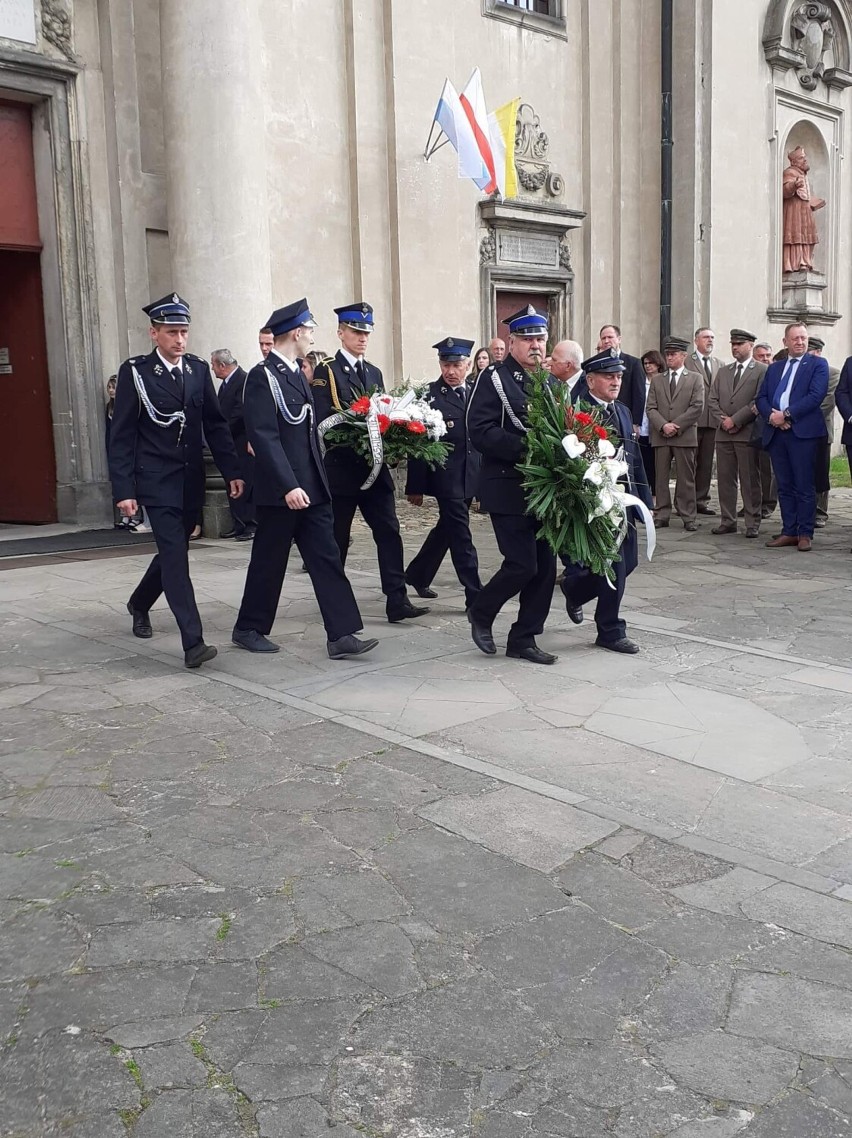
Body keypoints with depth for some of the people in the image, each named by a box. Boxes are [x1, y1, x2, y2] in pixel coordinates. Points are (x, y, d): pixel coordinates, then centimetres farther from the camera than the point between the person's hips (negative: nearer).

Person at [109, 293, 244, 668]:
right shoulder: (135, 372, -6)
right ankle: (193, 643, -13)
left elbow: (215, 424, 9)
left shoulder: (198, 369, 6)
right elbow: (122, 436, -7)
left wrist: (232, 471, 2)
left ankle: (139, 604, 44)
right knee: (176, 557, -12)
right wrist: (123, 490, -12)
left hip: (192, 480, 5)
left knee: (173, 551, 17)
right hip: (157, 481, -5)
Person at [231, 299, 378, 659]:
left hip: (311, 488, 8)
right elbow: (264, 437, -20)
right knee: (269, 562, 5)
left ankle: (341, 635, 2)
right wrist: (288, 486, -24)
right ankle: (249, 629, 22)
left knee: (327, 559, 2)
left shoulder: (297, 373, 14)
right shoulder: (262, 376, -13)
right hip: (280, 491, -8)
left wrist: (317, 482, 16)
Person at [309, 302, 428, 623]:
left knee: (389, 531, -3)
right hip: (341, 466, -5)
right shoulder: (325, 371, -5)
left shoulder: (374, 373, 16)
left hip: (375, 465, 6)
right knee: (337, 537, 5)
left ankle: (397, 600, -5)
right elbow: (323, 421, -14)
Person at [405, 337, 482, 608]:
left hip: (469, 478, 6)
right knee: (460, 536, -4)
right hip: (445, 477, -6)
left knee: (447, 529, 18)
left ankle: (417, 575, 37)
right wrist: (416, 486, -12)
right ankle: (475, 596, -1)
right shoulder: (429, 395, -8)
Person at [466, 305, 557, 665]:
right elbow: (479, 432, -17)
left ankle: (523, 639, 17)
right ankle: (480, 613, 17)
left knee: (545, 566, 6)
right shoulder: (494, 378, -7)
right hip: (509, 490, -7)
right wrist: (526, 447, -25)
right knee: (522, 565, -10)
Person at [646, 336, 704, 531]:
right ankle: (661, 515, 7)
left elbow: (697, 407, -3)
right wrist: (663, 425, -10)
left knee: (686, 478, 0)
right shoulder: (656, 380, 15)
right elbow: (651, 408, 7)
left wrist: (676, 425, -11)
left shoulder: (695, 379, 8)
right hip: (660, 436, 2)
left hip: (685, 436, -2)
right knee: (661, 477, 3)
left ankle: (688, 517, 3)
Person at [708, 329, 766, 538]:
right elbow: (713, 399, 12)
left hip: (747, 433, -5)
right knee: (725, 479, 6)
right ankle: (728, 521, 12)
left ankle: (752, 523, 3)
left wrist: (735, 420, -12)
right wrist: (723, 420, -4)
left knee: (750, 480, -2)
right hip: (723, 433, 5)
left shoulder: (762, 371, 1)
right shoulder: (722, 371, 18)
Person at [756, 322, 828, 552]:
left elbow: (816, 395, -9)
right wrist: (771, 415, -8)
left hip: (803, 432, -5)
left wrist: (787, 414, -15)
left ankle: (805, 534, 3)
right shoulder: (774, 368, 20)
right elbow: (761, 397, 12)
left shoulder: (817, 365, 5)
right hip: (776, 432, 5)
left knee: (804, 487, -3)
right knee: (784, 487, 8)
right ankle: (789, 532, 13)